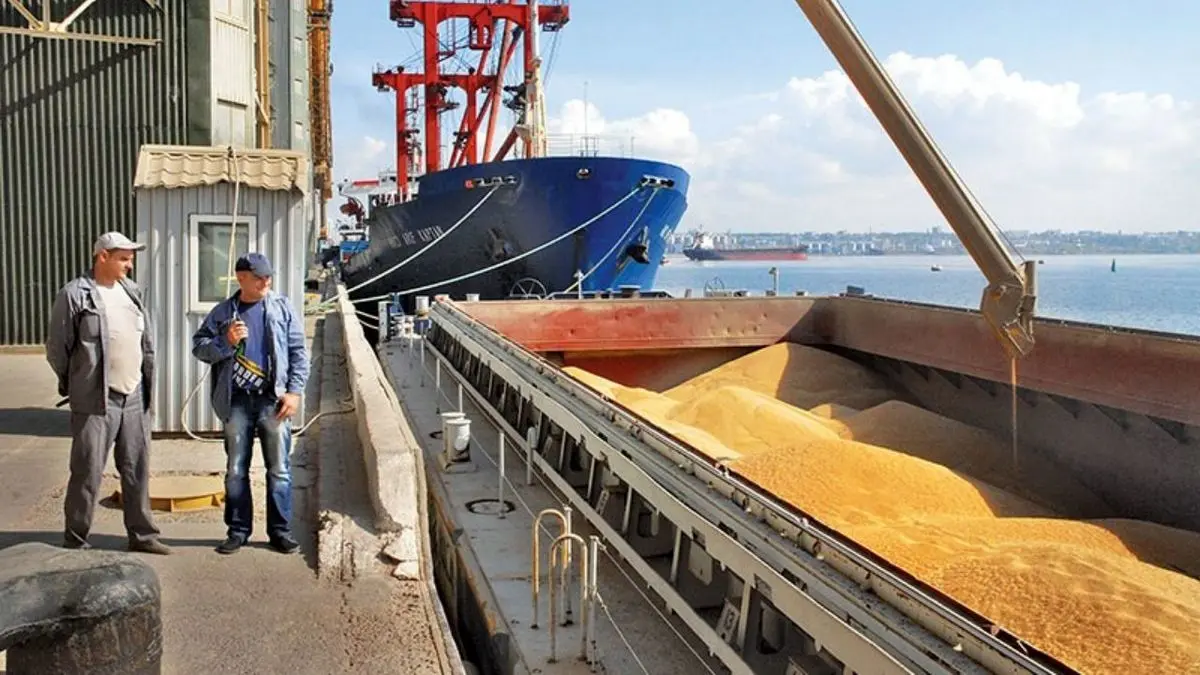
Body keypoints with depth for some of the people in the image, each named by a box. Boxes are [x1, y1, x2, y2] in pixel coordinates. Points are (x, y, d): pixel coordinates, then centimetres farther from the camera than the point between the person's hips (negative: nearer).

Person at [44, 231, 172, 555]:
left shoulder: (131, 291, 12)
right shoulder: (74, 294, -8)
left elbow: (148, 342, 18)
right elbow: (57, 348, -4)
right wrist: (74, 386, 4)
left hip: (135, 398, 6)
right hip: (96, 401, -6)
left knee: (137, 470, 11)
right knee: (87, 473, 0)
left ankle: (142, 535, 21)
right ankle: (75, 541, 14)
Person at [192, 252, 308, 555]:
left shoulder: (282, 307, 4)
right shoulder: (223, 312, 6)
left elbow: (298, 352, 3)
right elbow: (199, 346, 7)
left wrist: (294, 391, -5)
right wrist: (226, 342, -12)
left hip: (274, 400, -1)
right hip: (237, 402, 1)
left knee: (279, 469, 3)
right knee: (236, 470, 8)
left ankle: (280, 530, 13)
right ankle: (238, 530, 19)